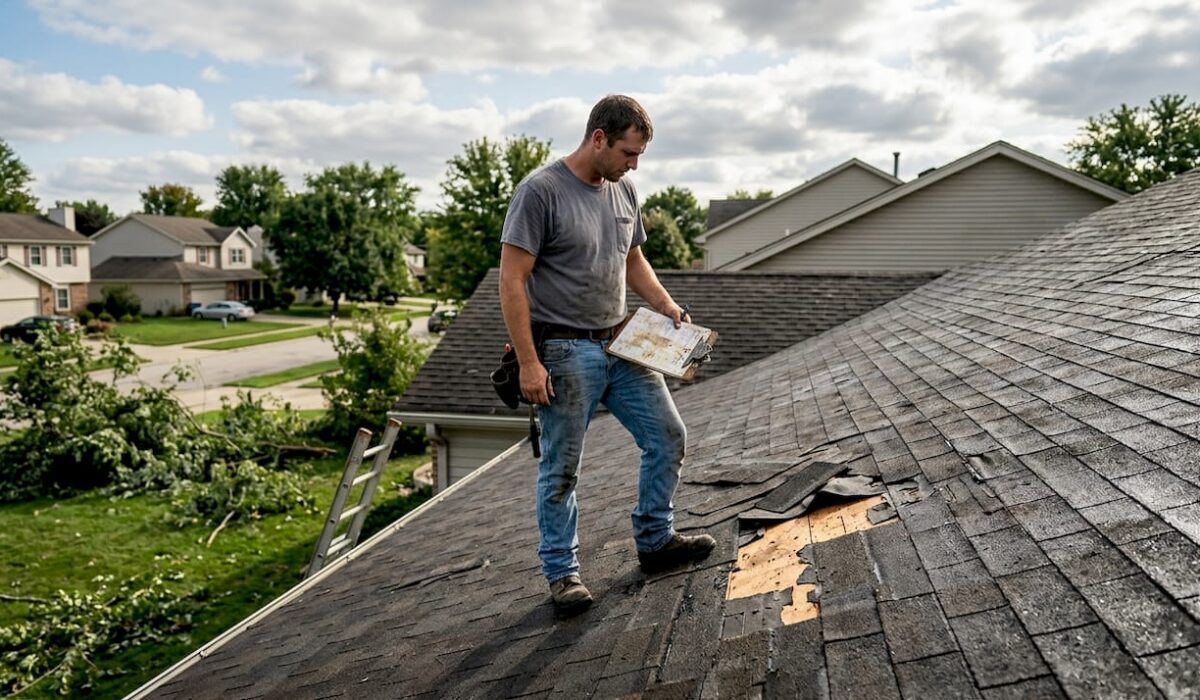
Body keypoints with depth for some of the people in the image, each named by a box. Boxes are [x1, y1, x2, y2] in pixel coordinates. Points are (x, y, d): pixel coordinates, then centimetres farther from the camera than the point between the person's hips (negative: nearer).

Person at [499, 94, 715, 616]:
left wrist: (666, 305, 4)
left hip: (622, 344, 7)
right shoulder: (541, 191, -14)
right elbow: (512, 281, -16)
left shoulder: (623, 190, 8)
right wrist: (528, 363, -19)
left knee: (668, 437, 10)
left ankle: (655, 542, 27)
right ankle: (561, 572, 20)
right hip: (565, 352, -7)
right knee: (562, 470, 4)